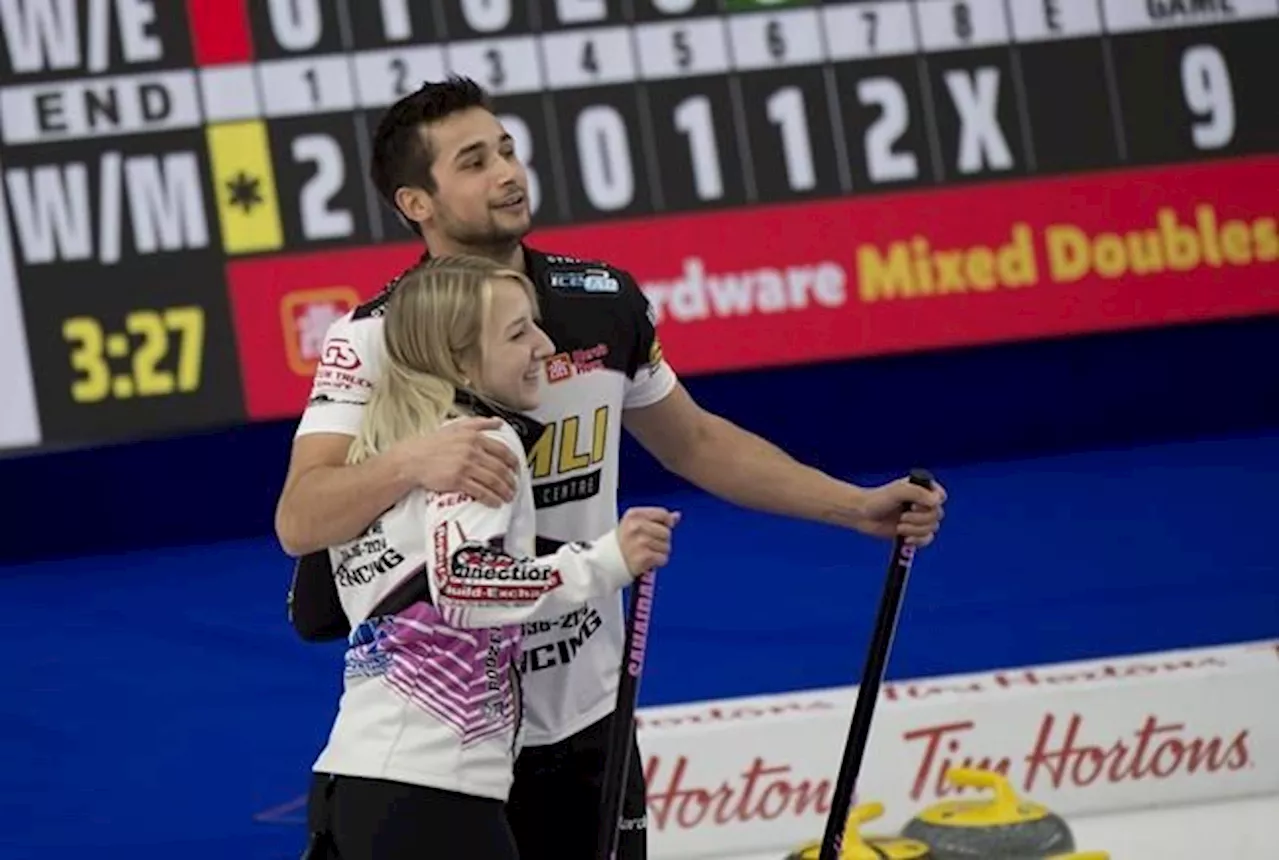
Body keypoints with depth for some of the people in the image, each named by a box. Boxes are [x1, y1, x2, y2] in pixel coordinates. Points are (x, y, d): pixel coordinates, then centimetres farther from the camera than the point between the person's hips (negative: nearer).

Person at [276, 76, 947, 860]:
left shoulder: (606, 302, -1)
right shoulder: (375, 339, -15)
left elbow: (693, 443, 16)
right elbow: (298, 523, -27)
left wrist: (858, 507, 12)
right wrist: (410, 462, -45)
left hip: (587, 716, 4)